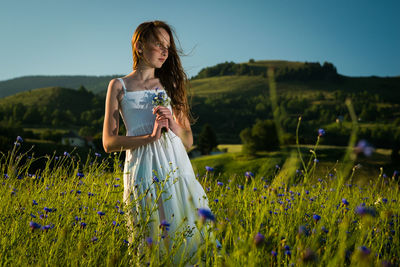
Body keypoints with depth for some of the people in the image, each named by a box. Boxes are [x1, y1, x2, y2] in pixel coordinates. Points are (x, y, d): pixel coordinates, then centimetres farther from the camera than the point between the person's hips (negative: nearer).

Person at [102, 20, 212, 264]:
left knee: (186, 232, -1)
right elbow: (109, 143, 0)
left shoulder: (169, 85, 17)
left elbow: (189, 141, 16)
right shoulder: (119, 86, 8)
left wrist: (173, 124, -5)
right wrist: (150, 136, -13)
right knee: (152, 238, -2)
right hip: (144, 166, -3)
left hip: (176, 164, 3)